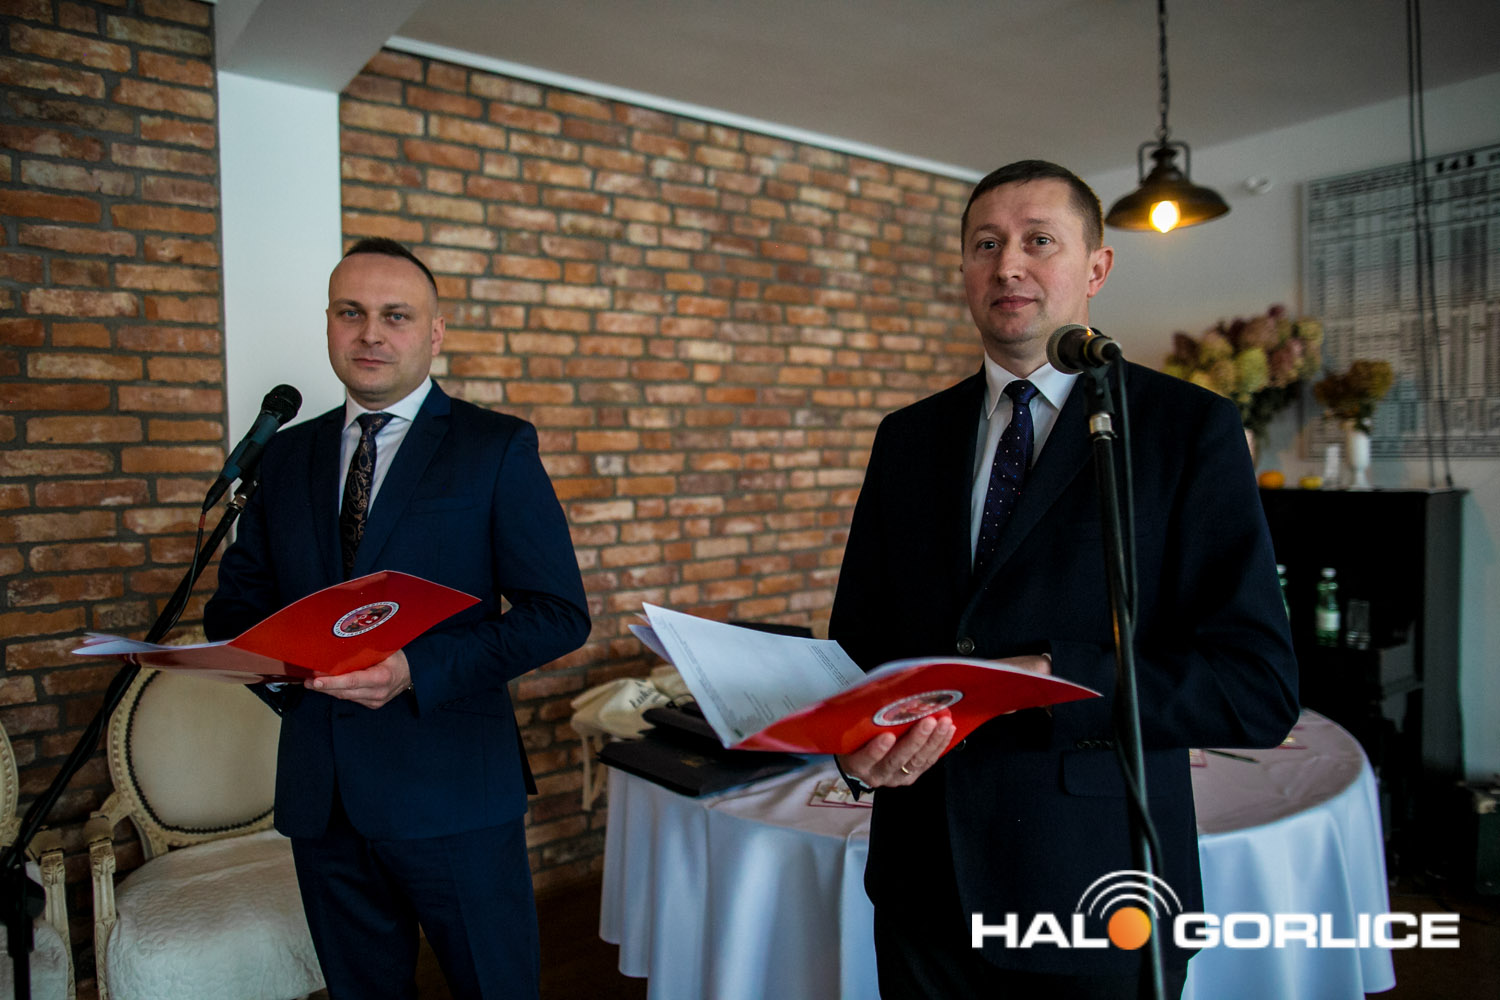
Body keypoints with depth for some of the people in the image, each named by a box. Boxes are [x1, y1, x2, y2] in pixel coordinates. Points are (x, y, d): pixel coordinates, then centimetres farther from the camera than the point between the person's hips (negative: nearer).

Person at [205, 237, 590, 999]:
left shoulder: (498, 448, -5)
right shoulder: (288, 455, 10)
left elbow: (559, 613, -10)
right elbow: (240, 595, 14)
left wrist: (418, 670, -21)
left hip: (451, 789, -4)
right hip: (320, 790, 5)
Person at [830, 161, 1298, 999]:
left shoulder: (1191, 428, -7)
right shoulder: (908, 437, 6)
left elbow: (1261, 688, -12)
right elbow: (859, 636, 8)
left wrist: (1049, 679, -23)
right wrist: (858, 740, -13)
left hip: (1095, 894, -3)